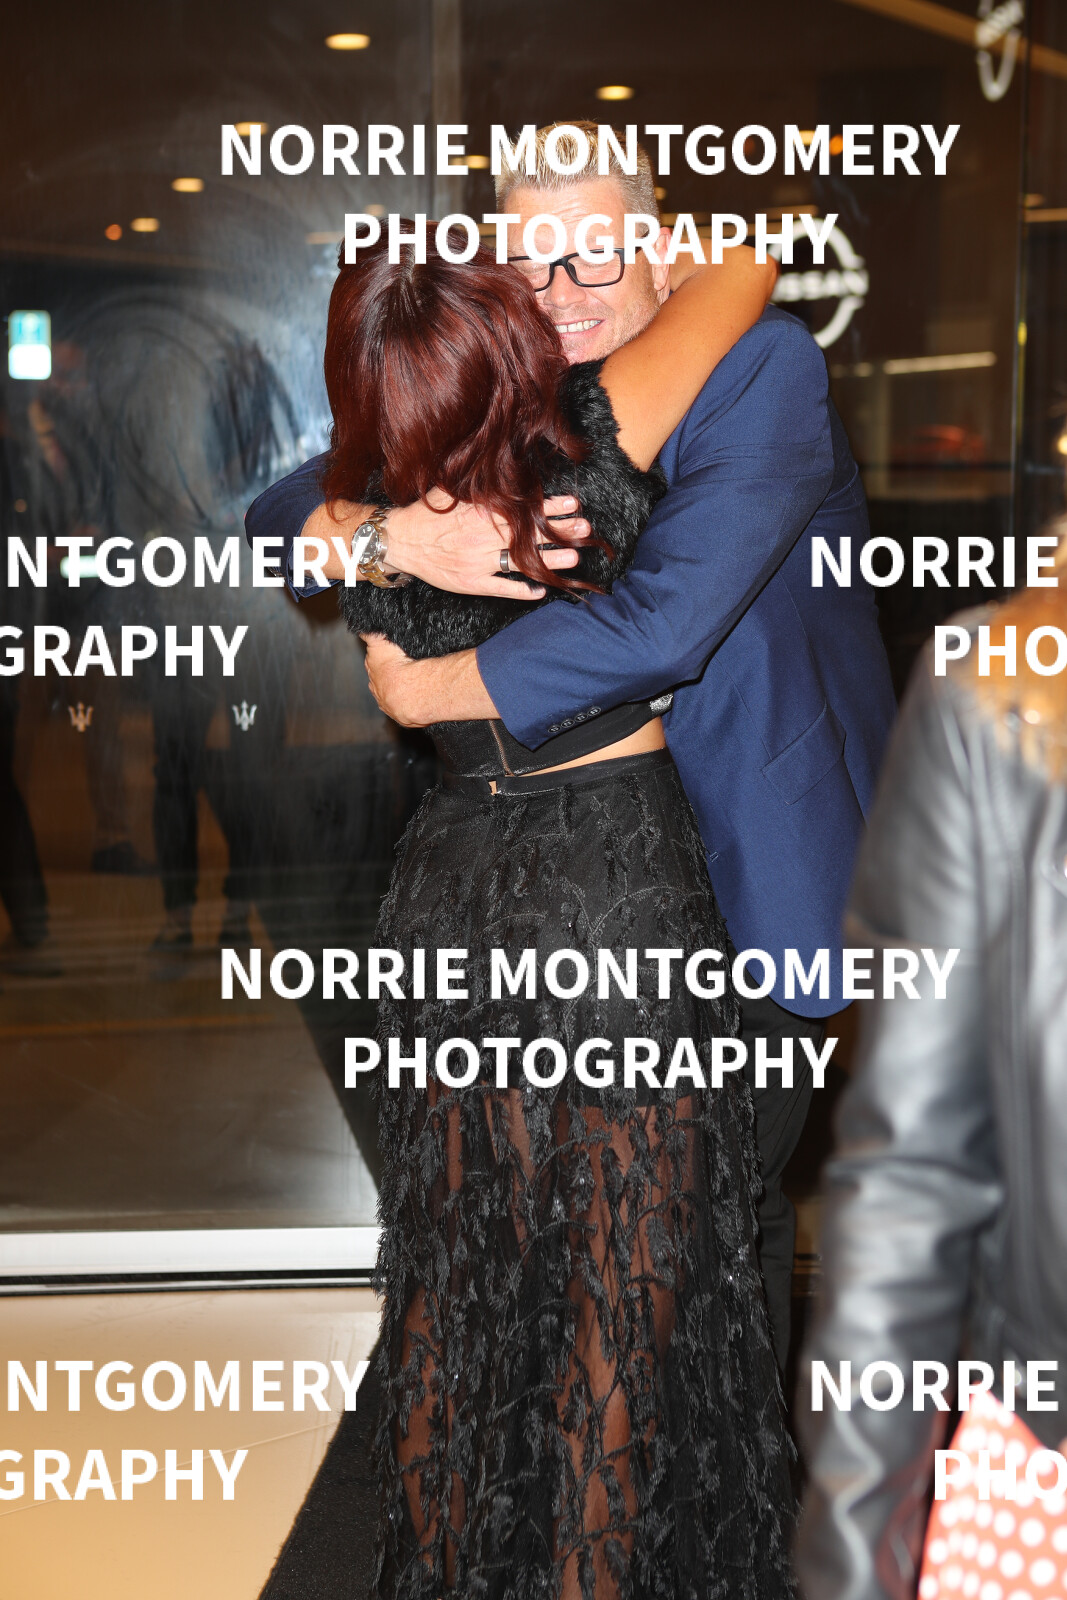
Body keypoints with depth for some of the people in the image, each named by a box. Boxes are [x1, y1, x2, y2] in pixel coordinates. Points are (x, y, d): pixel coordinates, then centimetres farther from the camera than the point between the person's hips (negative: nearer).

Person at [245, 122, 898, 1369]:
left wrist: (422, 690, -19)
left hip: (759, 866, -5)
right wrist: (394, 536, -27)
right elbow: (282, 518, -3)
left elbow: (664, 623, -30)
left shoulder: (762, 367, -19)